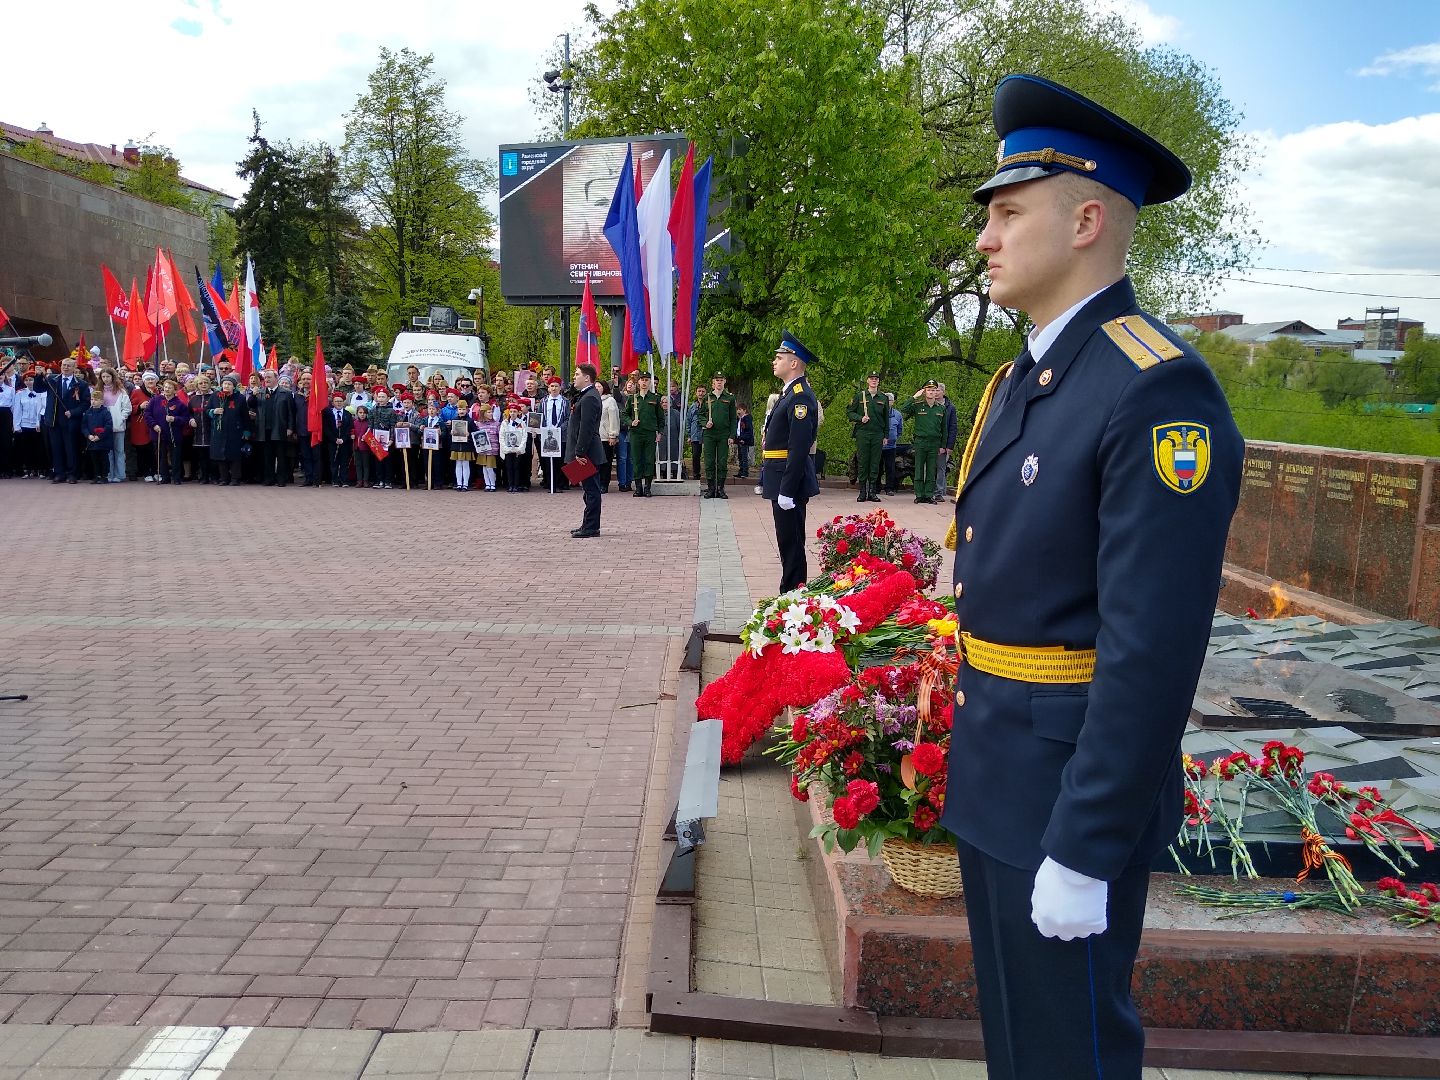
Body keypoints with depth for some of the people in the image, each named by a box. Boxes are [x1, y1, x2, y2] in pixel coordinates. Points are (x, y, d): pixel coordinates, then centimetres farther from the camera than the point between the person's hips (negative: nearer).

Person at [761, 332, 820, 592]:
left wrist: (787, 491, -25)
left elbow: (799, 448, -23)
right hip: (781, 481, 10)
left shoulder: (801, 397, -17)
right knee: (787, 541, 16)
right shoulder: (789, 393, 15)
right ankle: (790, 593, 25)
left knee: (791, 542, -3)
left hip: (790, 481, -10)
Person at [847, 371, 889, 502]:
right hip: (862, 433, -2)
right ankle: (862, 492, 3)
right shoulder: (859, 396, 5)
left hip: (878, 435, 2)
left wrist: (886, 436, 11)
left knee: (875, 463, 2)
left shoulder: (883, 398, 11)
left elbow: (886, 419, 15)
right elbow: (849, 412, 7)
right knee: (862, 463, -2)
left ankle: (873, 492, 7)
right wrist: (860, 418, -10)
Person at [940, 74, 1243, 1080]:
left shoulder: (1160, 392, -21)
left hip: (1073, 799, -8)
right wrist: (973, 750, 18)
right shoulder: (1024, 379, 8)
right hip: (996, 778, 9)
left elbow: (1153, 651, -25)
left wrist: (1085, 853, -21)